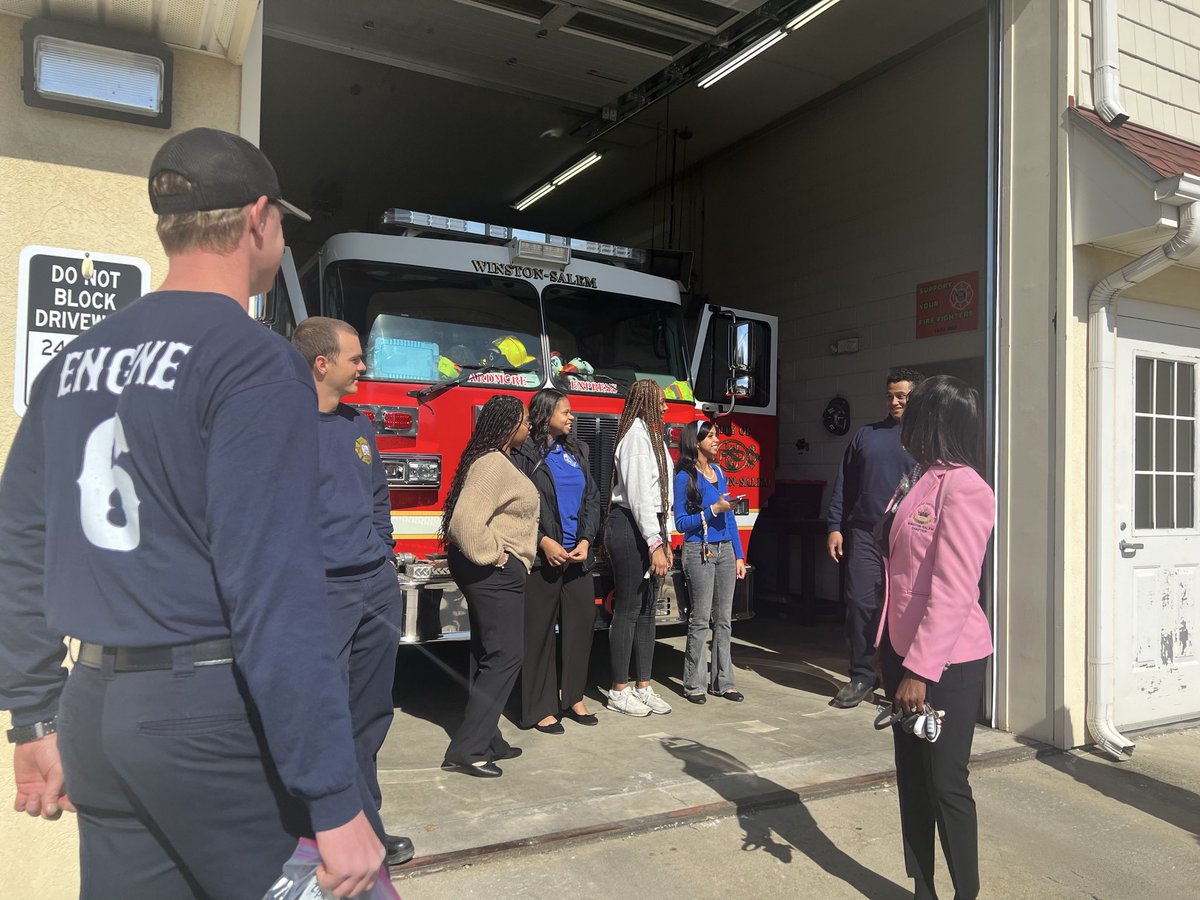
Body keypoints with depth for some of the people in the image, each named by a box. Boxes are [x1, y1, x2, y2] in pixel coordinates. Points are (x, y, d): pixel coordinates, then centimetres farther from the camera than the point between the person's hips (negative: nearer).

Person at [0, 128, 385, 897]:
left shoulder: (74, 362, 10)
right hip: (215, 713, -8)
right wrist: (334, 799, -18)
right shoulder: (254, 360, -14)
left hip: (97, 714, 8)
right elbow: (274, 588, -21)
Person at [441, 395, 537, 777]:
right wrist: (492, 555, -18)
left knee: (488, 656, 15)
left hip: (493, 572, 11)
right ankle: (467, 749, -4)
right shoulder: (493, 464, -19)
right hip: (495, 573, -11)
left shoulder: (497, 460, 14)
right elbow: (467, 520, -30)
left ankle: (486, 738, 24)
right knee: (503, 657, -7)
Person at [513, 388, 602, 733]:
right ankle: (540, 708, 10)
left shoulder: (577, 451, 14)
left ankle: (573, 698, 22)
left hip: (577, 556, 6)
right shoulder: (525, 453, -3)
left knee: (582, 623, 8)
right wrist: (543, 541, -17)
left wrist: (586, 540, -2)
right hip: (543, 557, -6)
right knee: (539, 631, 1)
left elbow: (592, 498, 12)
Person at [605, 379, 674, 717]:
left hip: (648, 529, 10)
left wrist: (663, 540, 16)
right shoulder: (637, 434, -13)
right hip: (630, 528, -10)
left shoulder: (652, 435, 18)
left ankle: (643, 687, 20)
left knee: (646, 610, 12)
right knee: (628, 611, -3)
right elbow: (639, 496, -20)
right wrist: (655, 544, -23)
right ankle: (618, 692, 8)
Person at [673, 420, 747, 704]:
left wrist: (739, 556, 11)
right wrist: (712, 510, -19)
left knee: (723, 619, 8)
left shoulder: (719, 471, 13)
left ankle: (722, 681, 16)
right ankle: (694, 684, 8)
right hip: (700, 552, -6)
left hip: (725, 550, 6)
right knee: (700, 620, -2)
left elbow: (730, 517, 14)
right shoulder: (685, 476, -6)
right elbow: (681, 523, -9)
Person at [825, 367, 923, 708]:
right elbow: (844, 484, 13)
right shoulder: (866, 434, 13)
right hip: (863, 535, 2)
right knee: (860, 604, 1)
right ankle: (861, 677, 13)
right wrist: (835, 526, 5)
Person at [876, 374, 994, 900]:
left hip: (947, 661, -9)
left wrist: (921, 669, -22)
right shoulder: (919, 482, 10)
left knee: (946, 782, 3)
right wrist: (890, 647, 14)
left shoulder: (963, 487, -18)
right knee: (911, 775, 15)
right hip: (906, 650, 9)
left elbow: (954, 592, -22)